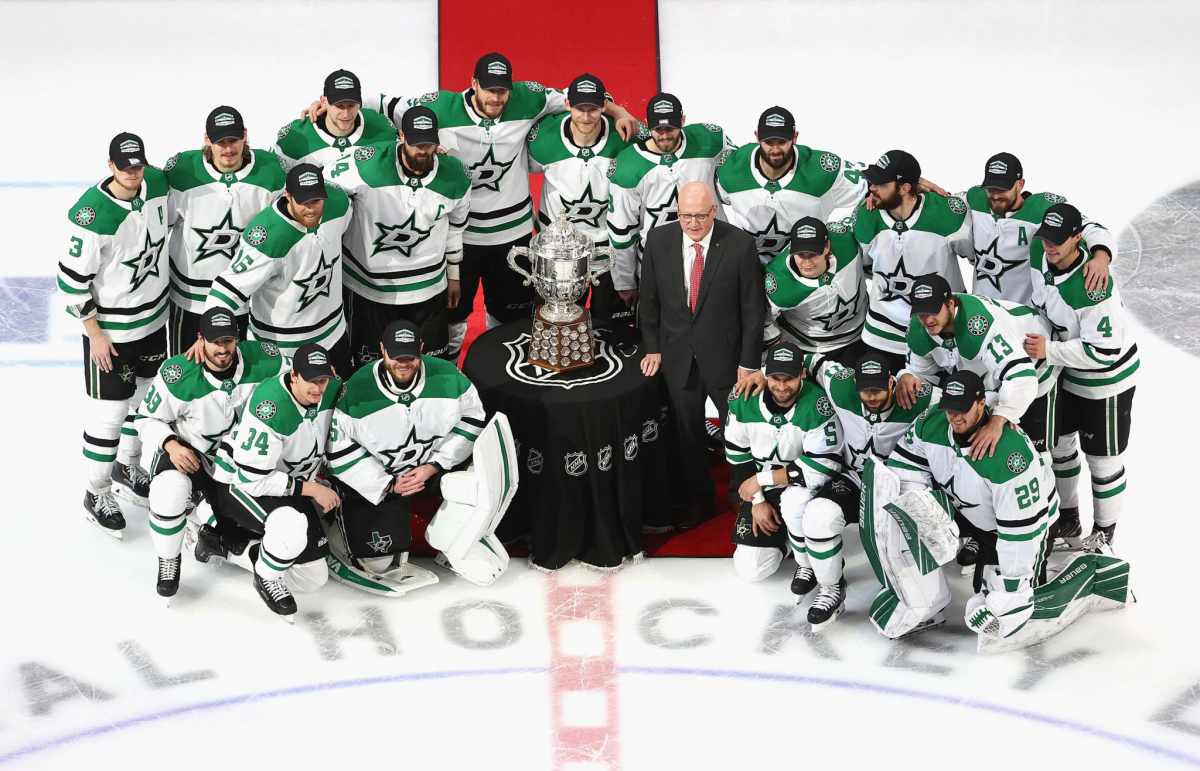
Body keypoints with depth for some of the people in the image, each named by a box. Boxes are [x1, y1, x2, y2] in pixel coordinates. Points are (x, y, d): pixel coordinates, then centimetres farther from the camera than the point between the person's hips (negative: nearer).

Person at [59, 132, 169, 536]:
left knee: (146, 394, 22)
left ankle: (128, 468, 45)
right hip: (110, 328, -7)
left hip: (154, 317, 7)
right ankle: (97, 494, 19)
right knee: (109, 409, 2)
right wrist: (95, 333, -16)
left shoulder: (158, 182, -9)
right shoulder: (91, 215, -29)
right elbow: (72, 279, -20)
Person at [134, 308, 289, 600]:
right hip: (188, 452, -3)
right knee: (170, 489, -36)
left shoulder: (264, 360, -18)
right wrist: (170, 445, -26)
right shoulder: (177, 375, -22)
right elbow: (147, 418, -8)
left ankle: (216, 533, 19)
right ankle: (168, 562, -9)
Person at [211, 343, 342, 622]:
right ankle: (267, 578, -7)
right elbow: (250, 478, -30)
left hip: (292, 486, 7)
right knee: (292, 525, -40)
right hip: (239, 483, -7)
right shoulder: (270, 405, -33)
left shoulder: (332, 391, -12)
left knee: (314, 578, 5)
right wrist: (310, 489, -26)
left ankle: (228, 547, 20)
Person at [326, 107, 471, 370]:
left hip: (428, 288, 2)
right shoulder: (367, 165, -21)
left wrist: (454, 275, 17)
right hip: (369, 287, -2)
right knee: (367, 368, 11)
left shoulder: (455, 177, -8)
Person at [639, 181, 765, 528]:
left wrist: (748, 365, -9)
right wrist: (652, 348, 3)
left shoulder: (740, 244, -14)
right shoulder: (658, 241, -6)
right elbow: (650, 300, 6)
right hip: (677, 356, 3)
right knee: (687, 432, 15)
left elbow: (752, 308, -9)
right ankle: (699, 499, 35)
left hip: (725, 356, -2)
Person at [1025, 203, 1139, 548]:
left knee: (1102, 457, 8)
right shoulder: (1039, 256, -13)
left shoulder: (1093, 287, -36)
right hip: (1066, 371, 8)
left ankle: (1105, 528, 29)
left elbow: (1104, 351, -32)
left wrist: (1049, 351, -34)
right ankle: (1068, 514, 41)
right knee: (1058, 441, 21)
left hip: (1107, 378, -8)